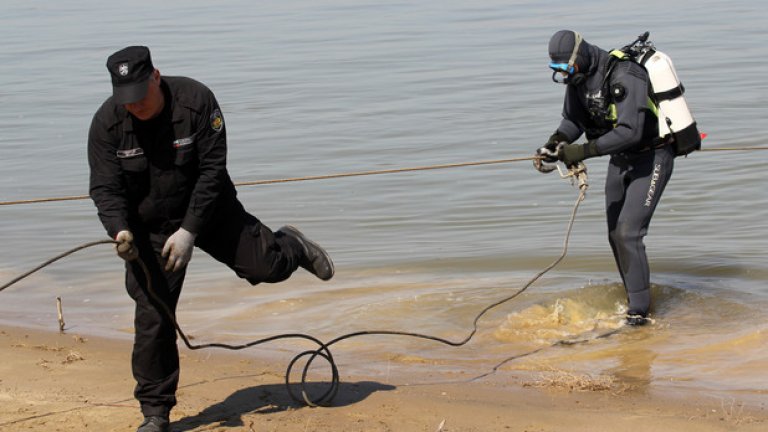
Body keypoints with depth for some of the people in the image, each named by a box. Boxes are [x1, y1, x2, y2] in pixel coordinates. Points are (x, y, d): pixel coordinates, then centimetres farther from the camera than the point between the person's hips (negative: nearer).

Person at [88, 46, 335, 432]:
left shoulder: (196, 100, -22)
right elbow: (105, 188, -15)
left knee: (266, 266, -1)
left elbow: (212, 171, -21)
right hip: (150, 228, 0)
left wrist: (189, 232, -25)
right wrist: (120, 231, -35)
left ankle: (290, 248, 39)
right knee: (152, 317, -5)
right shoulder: (107, 124, -17)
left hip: (208, 211, 0)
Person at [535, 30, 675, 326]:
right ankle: (636, 301, 25)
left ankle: (639, 312, -11)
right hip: (621, 159, 9)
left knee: (628, 233, -17)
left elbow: (629, 132, -36)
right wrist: (553, 145, -11)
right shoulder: (579, 76, -3)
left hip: (651, 160, -9)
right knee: (616, 235, 11)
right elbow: (573, 120, 8)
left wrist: (583, 151, -35)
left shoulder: (624, 77, -30)